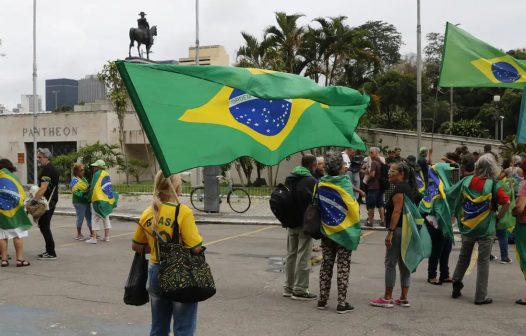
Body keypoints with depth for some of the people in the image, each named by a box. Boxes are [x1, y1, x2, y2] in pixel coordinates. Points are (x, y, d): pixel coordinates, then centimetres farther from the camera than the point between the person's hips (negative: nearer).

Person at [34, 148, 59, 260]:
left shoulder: (48, 170, -17)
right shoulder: (47, 168, 17)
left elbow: (43, 188, -25)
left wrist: (34, 200, -25)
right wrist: (36, 199, 17)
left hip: (48, 202, -10)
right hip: (48, 201, 10)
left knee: (44, 226, -7)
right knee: (43, 225, 15)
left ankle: (51, 253, -6)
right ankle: (49, 250, 21)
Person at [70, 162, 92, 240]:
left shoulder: (83, 178, 13)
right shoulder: (74, 180, -11)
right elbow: (75, 192, -19)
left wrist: (90, 188, 6)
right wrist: (84, 191, -28)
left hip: (86, 201, 8)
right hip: (79, 202, -8)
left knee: (89, 217, 12)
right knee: (80, 218, -2)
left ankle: (92, 233, 22)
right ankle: (79, 234, 10)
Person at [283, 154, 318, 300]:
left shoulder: (289, 179, 9)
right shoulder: (311, 181, -15)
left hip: (291, 223, 7)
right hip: (305, 224, -7)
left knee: (291, 255, 16)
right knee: (303, 257, -1)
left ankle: (288, 287, 22)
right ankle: (300, 290, 2)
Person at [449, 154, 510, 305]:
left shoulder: (467, 181, -1)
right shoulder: (493, 184, -11)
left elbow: (450, 195, 3)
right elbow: (506, 202, -22)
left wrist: (459, 215, 12)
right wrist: (498, 217, -7)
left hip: (467, 226, 3)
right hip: (486, 229, -3)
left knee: (463, 257, 19)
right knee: (483, 261, 4)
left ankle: (456, 287, 25)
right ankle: (481, 296, 6)